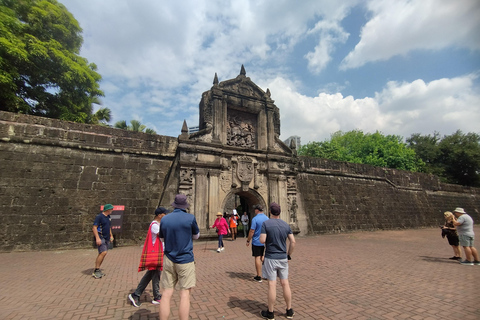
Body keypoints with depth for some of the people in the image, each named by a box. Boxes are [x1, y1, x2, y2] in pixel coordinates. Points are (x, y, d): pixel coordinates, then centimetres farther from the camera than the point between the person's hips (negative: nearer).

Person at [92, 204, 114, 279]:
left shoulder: (108, 217, 14)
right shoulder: (99, 216, -11)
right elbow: (94, 228, -15)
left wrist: (111, 235, 23)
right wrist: (97, 238, -22)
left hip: (106, 238, 8)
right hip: (100, 237, -8)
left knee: (102, 254, 9)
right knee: (103, 252, -16)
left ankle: (97, 270, 19)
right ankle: (96, 270, -6)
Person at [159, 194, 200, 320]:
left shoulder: (164, 219, 0)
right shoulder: (190, 218, -12)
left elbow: (162, 239, 15)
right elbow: (196, 236, 4)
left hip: (168, 260, 4)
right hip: (185, 260, -4)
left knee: (167, 293, 10)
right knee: (184, 294, 5)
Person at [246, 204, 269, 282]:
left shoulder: (255, 219, -17)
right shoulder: (267, 218, 2)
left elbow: (252, 231, -18)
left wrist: (248, 241, -6)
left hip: (256, 242, -6)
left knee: (257, 258, 3)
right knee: (262, 257, 20)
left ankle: (259, 277, 10)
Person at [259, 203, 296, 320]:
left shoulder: (266, 224, -12)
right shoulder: (286, 225, 1)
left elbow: (262, 240, -17)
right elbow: (293, 241, 1)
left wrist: (261, 236, 4)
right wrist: (289, 255, 11)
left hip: (270, 258, -4)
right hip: (283, 258, 4)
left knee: (272, 285, 3)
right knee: (285, 284, 13)